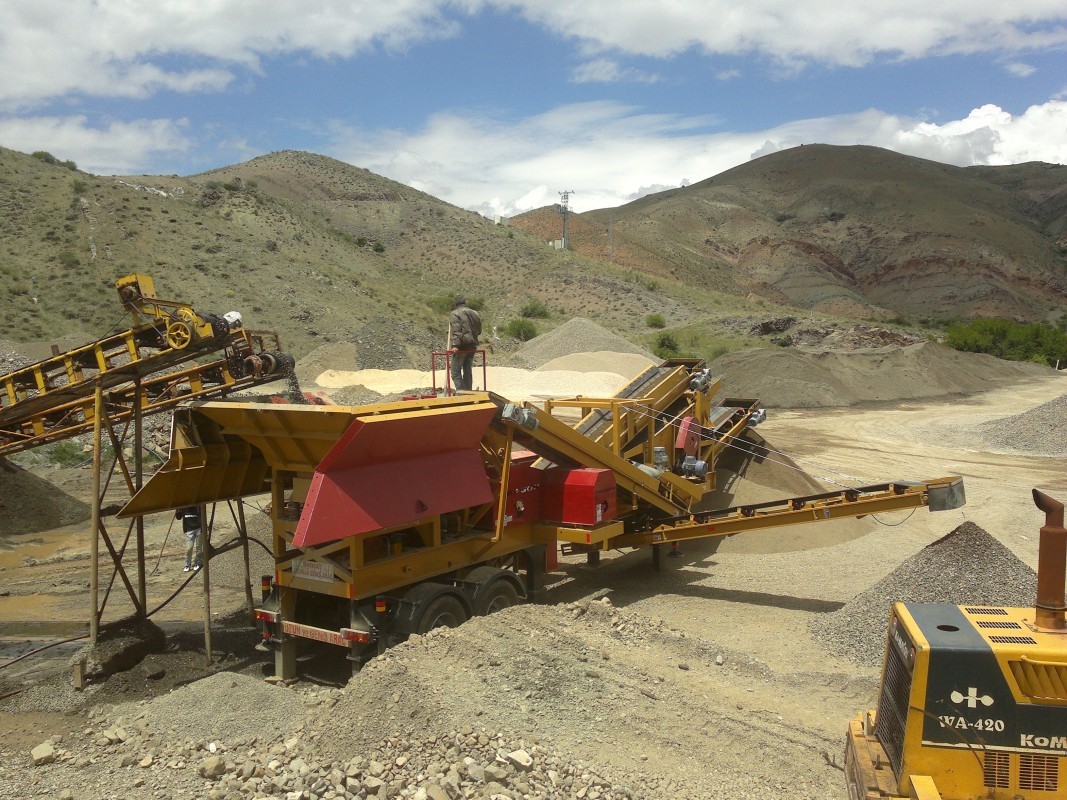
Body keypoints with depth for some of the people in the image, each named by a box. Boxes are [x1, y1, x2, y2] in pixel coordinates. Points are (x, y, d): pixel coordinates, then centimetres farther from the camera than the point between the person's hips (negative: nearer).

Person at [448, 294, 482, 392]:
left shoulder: (455, 314, -6)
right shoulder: (474, 313, 15)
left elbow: (456, 331, -19)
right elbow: (479, 331, 19)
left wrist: (455, 345, -25)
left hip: (461, 347, -7)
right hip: (472, 347, 7)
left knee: (456, 372, -3)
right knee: (468, 371, 13)